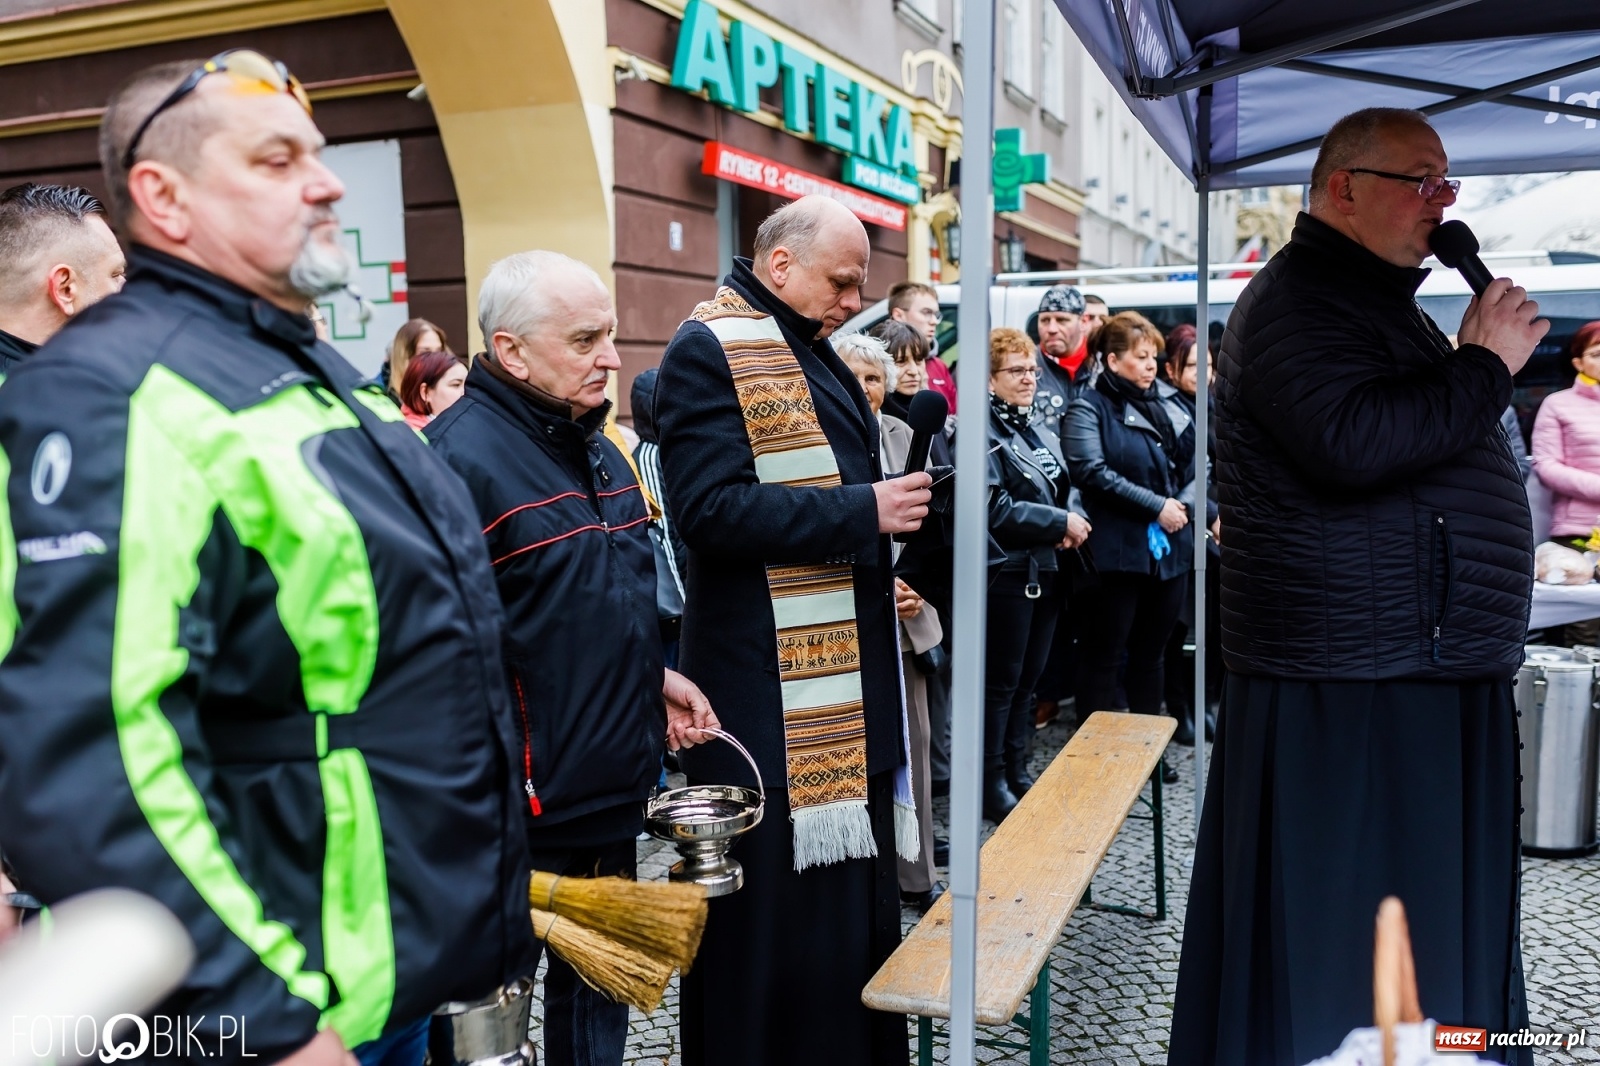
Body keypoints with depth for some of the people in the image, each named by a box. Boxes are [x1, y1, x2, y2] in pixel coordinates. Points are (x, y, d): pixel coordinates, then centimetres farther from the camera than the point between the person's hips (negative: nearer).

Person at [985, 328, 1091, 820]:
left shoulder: (1040, 432, 15)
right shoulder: (983, 433, -13)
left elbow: (1060, 491, 22)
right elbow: (996, 509, -21)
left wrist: (1070, 525, 1)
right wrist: (1060, 522, -16)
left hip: (1046, 570, 8)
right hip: (1008, 572, -8)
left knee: (1029, 677, 14)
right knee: (1001, 681, 0)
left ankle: (1017, 772, 25)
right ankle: (992, 784, 11)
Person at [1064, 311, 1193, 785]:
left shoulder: (1162, 409, 15)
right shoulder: (1090, 408, -5)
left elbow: (1190, 471, 17)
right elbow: (1092, 472, -18)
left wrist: (1186, 506, -4)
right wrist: (1156, 506, -17)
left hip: (1169, 550, 7)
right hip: (1118, 552, -6)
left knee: (1151, 652, 15)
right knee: (1104, 655, 2)